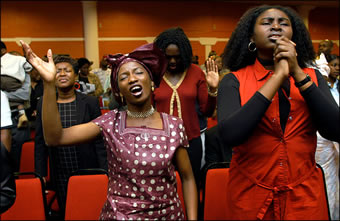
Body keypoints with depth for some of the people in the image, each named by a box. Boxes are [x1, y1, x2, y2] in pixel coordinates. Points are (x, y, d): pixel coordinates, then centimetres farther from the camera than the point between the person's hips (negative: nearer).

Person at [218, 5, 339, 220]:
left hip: (305, 194, 2)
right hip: (250, 194, -2)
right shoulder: (234, 80, -7)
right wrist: (278, 76, -20)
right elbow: (229, 135, -24)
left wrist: (298, 74, -18)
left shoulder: (313, 77, 2)